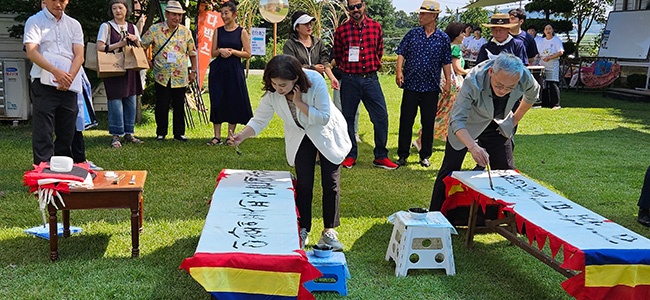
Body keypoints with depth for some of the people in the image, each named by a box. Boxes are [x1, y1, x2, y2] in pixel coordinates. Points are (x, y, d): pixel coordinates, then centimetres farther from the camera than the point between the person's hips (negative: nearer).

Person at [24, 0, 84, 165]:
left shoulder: (74, 25, 13)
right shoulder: (35, 21, 1)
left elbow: (79, 56, 5)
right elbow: (31, 52, -12)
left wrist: (69, 77, -13)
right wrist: (55, 71, -26)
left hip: (69, 86, 4)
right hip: (44, 84, -4)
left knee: (67, 133, 8)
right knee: (43, 133, -5)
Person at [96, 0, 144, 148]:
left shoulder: (132, 27, 14)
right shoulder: (106, 26, 0)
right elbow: (100, 47, -8)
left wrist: (136, 40, -2)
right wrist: (119, 44, -14)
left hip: (130, 69, 5)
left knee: (131, 102, 6)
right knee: (115, 102, -6)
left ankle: (129, 133, 17)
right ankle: (116, 136, 2)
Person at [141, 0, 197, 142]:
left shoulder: (186, 32, 4)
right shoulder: (155, 29, -3)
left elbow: (192, 53, 11)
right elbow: (142, 46, 6)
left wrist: (193, 71, 8)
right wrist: (148, 62, 1)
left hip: (180, 76, 2)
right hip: (162, 76, -1)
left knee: (179, 106, 7)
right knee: (162, 106, 4)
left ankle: (179, 133, 18)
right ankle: (161, 133, 17)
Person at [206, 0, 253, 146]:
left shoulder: (241, 32, 1)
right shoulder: (218, 31, 8)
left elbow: (248, 54, -1)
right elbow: (213, 53, 9)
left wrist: (232, 51, -14)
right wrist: (221, 51, -12)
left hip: (234, 70, -2)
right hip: (218, 70, 2)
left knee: (234, 102, 1)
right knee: (217, 102, 1)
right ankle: (217, 137, 8)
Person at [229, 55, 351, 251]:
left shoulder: (316, 82, -33)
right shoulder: (272, 93, -21)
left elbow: (324, 118, -31)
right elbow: (259, 119, -15)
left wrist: (299, 103, -36)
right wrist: (241, 136, -31)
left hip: (326, 134, -2)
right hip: (300, 137, 2)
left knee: (330, 182, 0)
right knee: (303, 183, -1)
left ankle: (329, 231, 13)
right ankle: (302, 230, 12)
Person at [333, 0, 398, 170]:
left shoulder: (376, 27, 5)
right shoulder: (341, 30, -1)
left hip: (371, 79, 1)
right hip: (350, 81, -1)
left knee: (381, 116, -2)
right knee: (348, 118, 6)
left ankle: (381, 157, 9)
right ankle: (350, 156, 20)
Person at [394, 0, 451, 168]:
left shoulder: (443, 38, 3)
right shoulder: (412, 33, 4)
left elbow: (446, 62, 7)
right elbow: (401, 53, 4)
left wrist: (448, 82, 2)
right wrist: (399, 71, -11)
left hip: (431, 87, 0)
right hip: (411, 85, 0)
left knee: (428, 122, 6)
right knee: (406, 120, 2)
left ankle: (425, 156, 18)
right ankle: (402, 155, 12)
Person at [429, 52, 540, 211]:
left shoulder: (525, 78, -26)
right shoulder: (473, 82, -39)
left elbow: (532, 94, 1)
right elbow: (457, 120, -42)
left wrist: (515, 119, 2)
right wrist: (473, 147, -57)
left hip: (497, 126, 4)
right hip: (466, 126, -3)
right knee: (450, 170, -4)